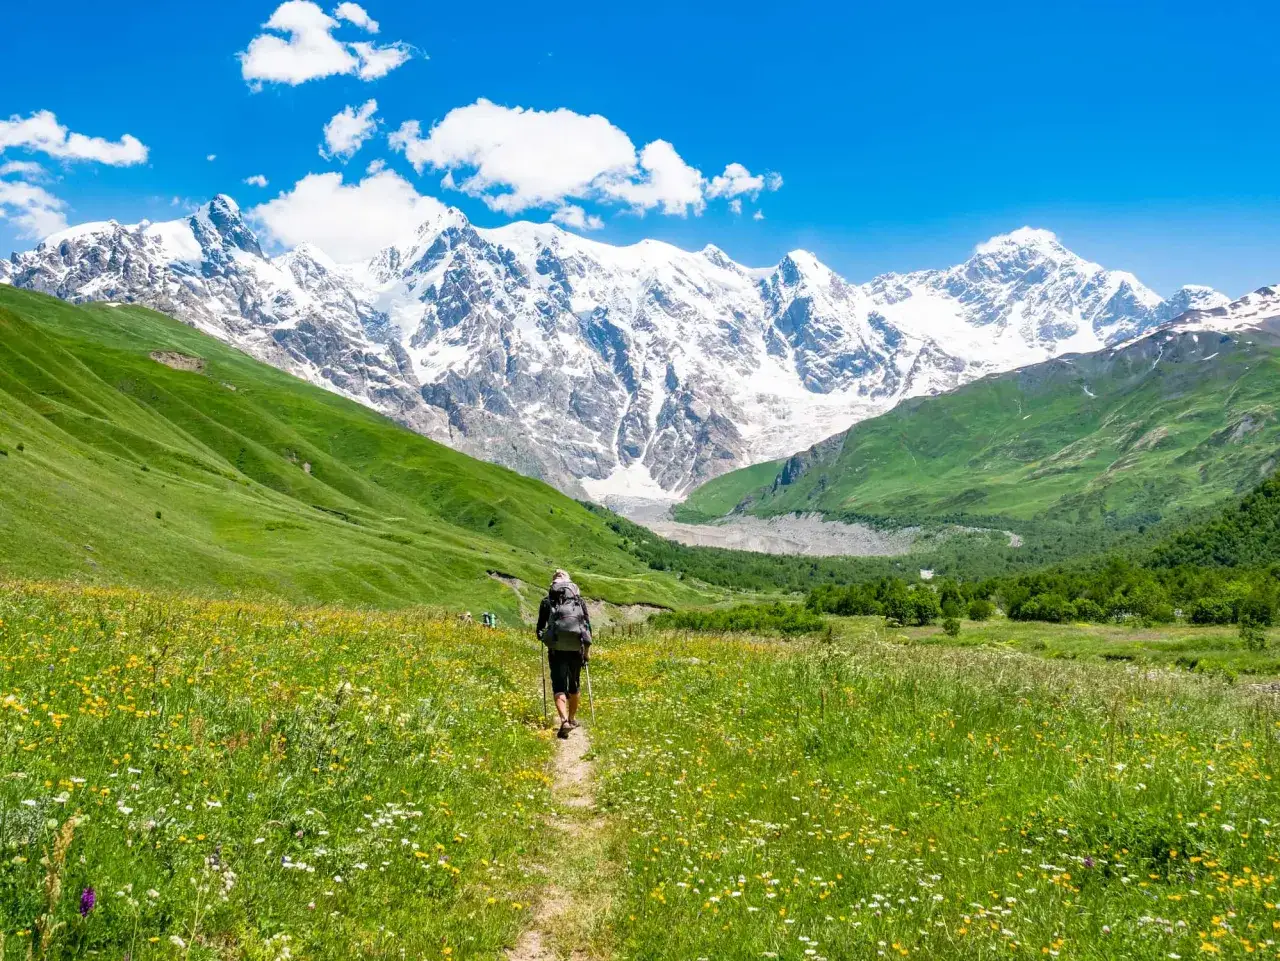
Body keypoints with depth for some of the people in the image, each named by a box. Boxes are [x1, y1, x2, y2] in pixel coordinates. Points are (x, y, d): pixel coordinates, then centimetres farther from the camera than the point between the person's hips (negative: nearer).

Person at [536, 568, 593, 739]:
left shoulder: (547, 602, 7)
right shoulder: (579, 601, 11)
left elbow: (540, 627, 10)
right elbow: (588, 625, 8)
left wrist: (542, 636, 34)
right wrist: (587, 651, 14)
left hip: (557, 649, -2)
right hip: (576, 648, 2)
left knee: (559, 686, -4)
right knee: (573, 685, 19)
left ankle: (564, 721, -24)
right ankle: (572, 719, 34)